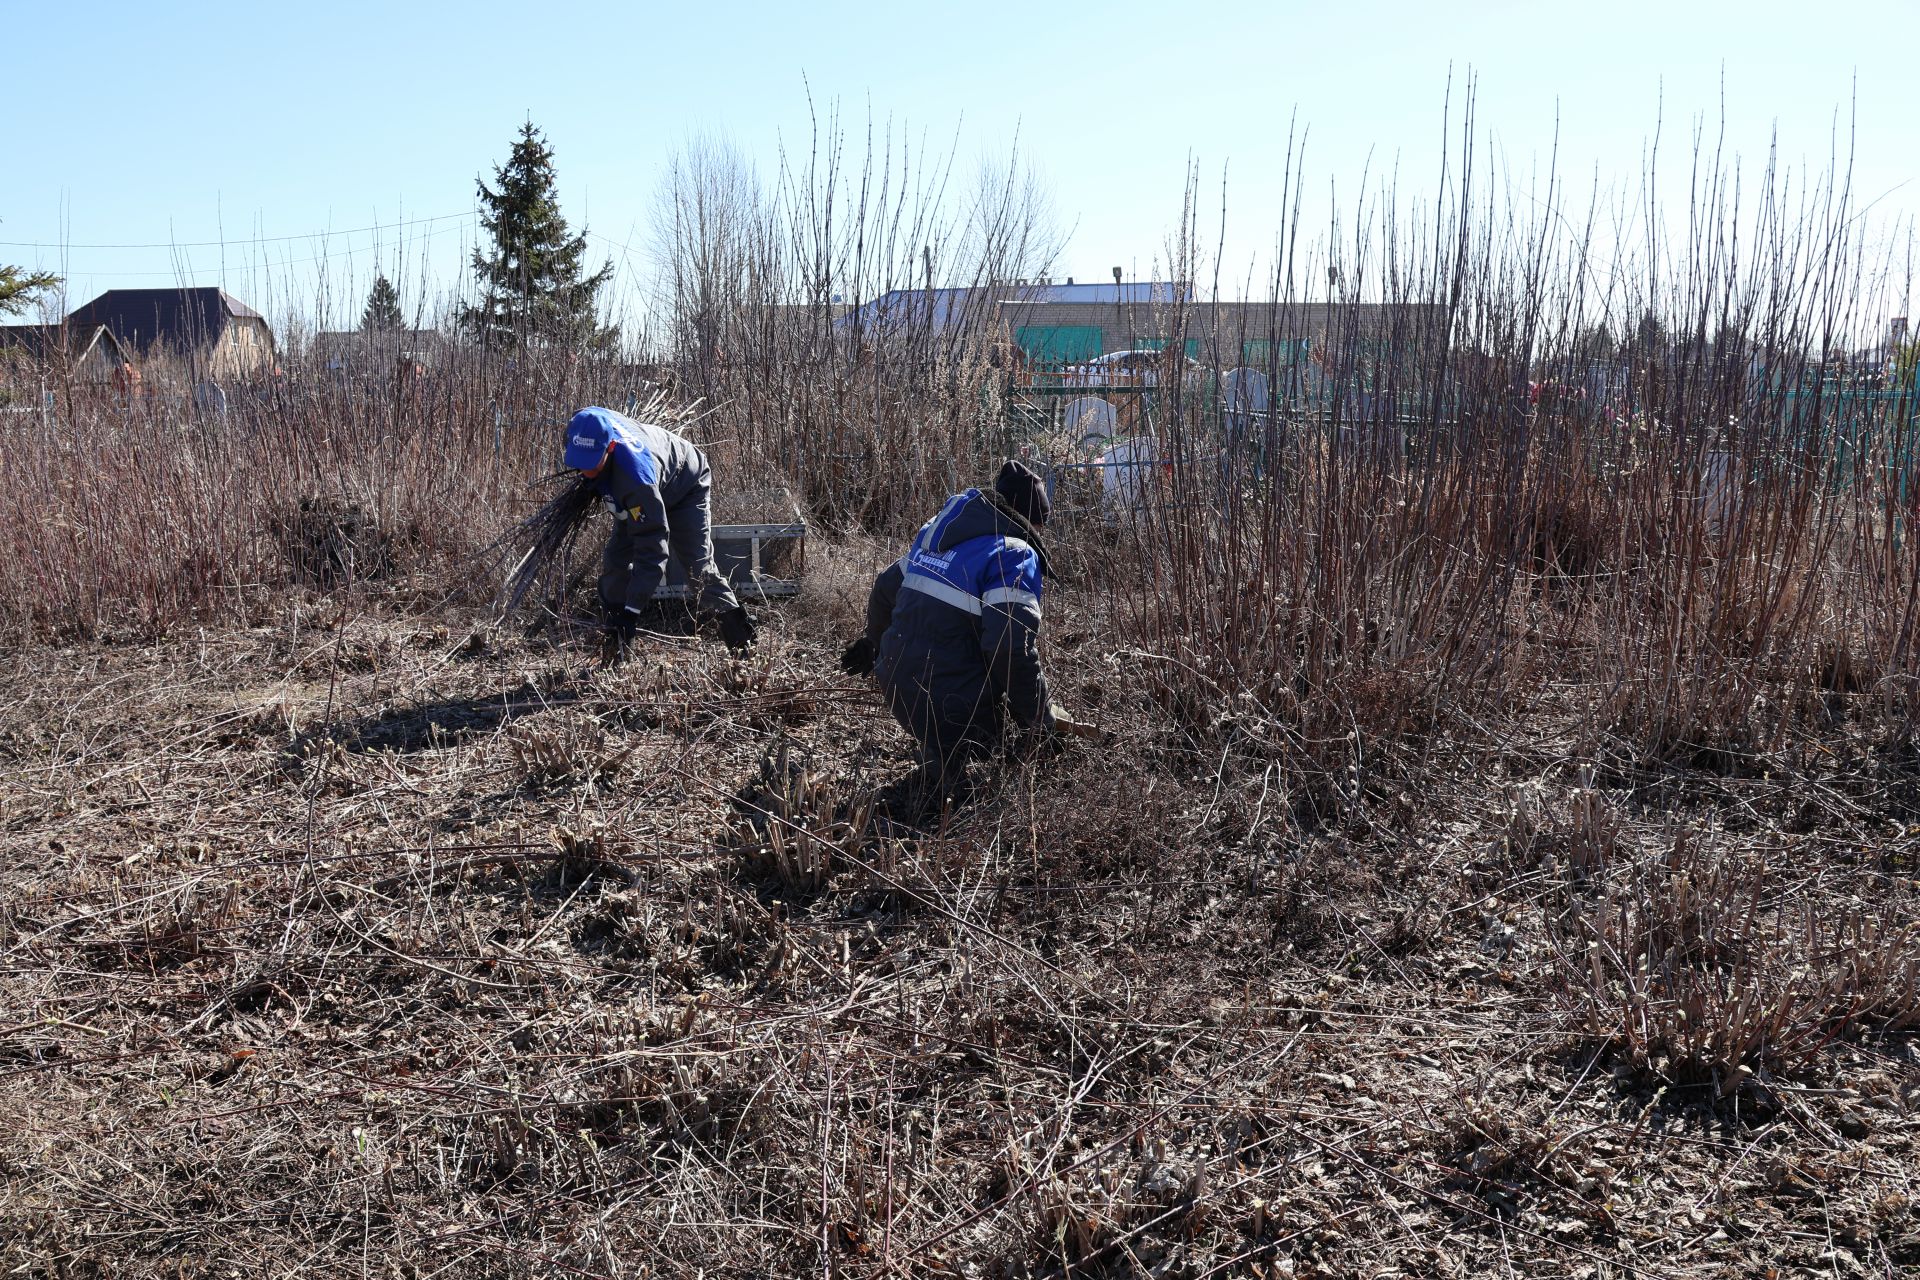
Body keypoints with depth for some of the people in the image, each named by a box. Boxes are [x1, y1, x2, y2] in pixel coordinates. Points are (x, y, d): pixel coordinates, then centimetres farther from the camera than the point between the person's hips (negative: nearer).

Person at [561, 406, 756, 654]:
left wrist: (632, 611, -47)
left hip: (685, 489, -7)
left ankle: (741, 638, 0)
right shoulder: (590, 424, -32)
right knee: (615, 561, -3)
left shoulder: (636, 474, -49)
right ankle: (615, 650, 6)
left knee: (698, 565, -13)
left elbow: (651, 550, -46)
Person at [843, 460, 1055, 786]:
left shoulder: (936, 535, 12)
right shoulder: (1015, 554, -12)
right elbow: (1012, 646, -23)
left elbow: (886, 589, 25)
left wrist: (876, 644, 43)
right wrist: (1038, 716, -10)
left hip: (897, 687, 8)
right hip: (953, 707, -8)